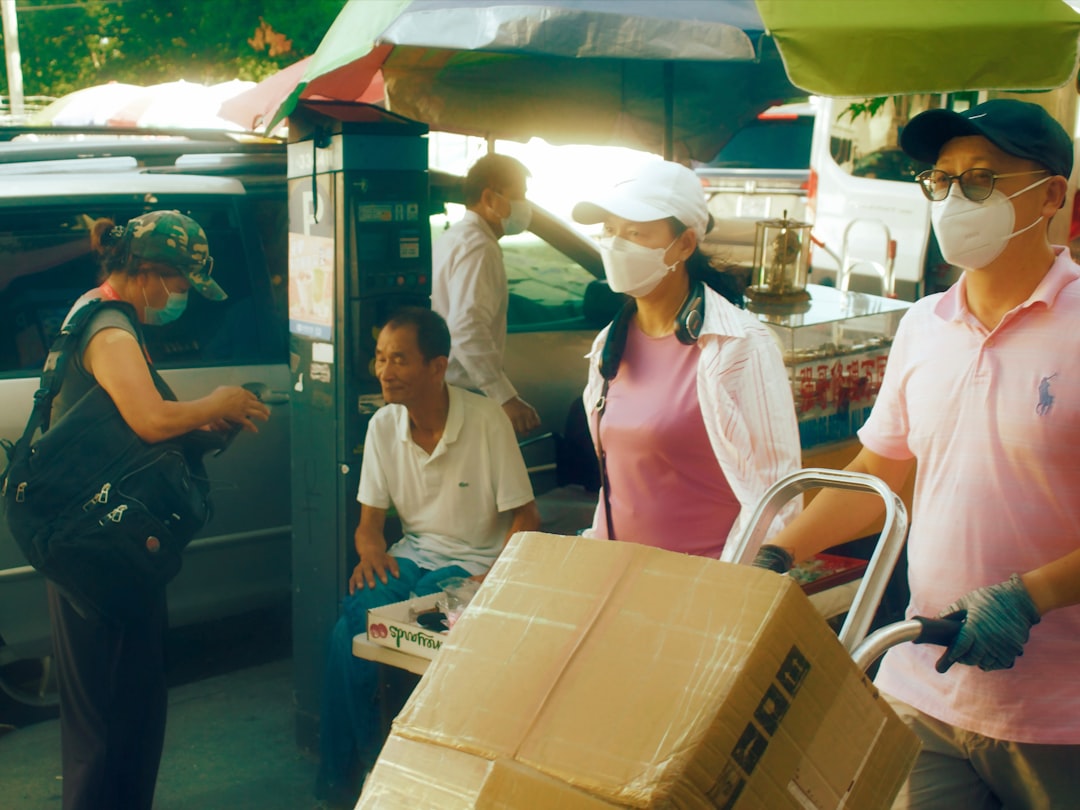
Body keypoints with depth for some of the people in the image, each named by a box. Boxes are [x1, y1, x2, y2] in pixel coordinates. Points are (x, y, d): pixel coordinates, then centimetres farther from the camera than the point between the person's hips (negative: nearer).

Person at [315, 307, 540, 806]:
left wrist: (491, 582, -25)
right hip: (412, 554, 4)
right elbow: (370, 520, 8)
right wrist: (371, 550, -17)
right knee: (351, 626, -24)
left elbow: (525, 518, -9)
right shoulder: (383, 425, 1)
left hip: (473, 561, -4)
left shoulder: (485, 420, -13)